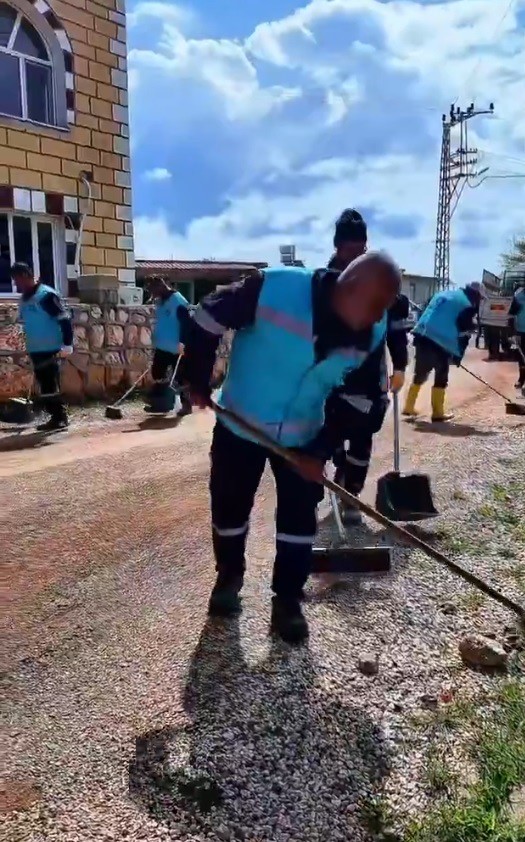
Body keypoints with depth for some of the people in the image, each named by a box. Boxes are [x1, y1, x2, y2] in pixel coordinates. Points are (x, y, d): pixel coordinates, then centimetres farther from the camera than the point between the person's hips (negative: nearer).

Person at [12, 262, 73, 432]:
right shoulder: (25, 299, 13)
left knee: (51, 385, -7)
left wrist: (67, 344, -20)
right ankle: (56, 417, 16)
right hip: (35, 350, 8)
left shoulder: (47, 295, -13)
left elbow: (65, 319, -16)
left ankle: (60, 418, 1)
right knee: (44, 386, 9)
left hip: (50, 350, -8)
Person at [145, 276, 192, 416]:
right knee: (157, 374, 9)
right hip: (161, 347, 9)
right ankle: (160, 403, 18)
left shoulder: (178, 301, -15)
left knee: (179, 376, -2)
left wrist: (182, 343, -26)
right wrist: (156, 342, 23)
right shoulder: (160, 302, 13)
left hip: (176, 349, -9)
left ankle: (186, 404, 8)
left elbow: (185, 323, -20)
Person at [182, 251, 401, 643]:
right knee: (229, 508, 12)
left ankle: (288, 601, 24)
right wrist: (199, 382, -9)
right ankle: (229, 578, 38)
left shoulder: (371, 334, -15)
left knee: (300, 517, 5)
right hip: (240, 425, -2)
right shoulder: (275, 289, -30)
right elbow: (208, 318, -17)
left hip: (302, 437, 3)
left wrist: (321, 452, -9)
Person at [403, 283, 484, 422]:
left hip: (423, 337, 6)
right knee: (441, 378, 8)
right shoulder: (469, 307, 1)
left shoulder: (444, 293, 20)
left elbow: (427, 312, 20)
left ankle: (409, 407, 22)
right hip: (443, 344, -6)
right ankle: (438, 413, 11)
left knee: (420, 374, 18)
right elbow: (464, 333, 0)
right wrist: (458, 356, 7)